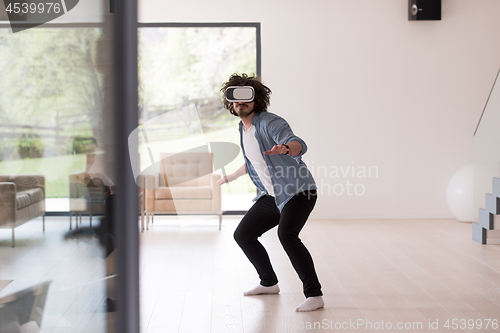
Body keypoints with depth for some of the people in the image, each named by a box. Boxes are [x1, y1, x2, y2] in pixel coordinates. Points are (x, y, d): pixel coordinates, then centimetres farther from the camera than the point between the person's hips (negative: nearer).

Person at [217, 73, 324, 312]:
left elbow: (300, 145, -32)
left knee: (286, 234, -32)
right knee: (242, 234, 12)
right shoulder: (243, 129, 12)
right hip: (272, 196, 9)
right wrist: (230, 177, 44)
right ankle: (269, 283, 29)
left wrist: (285, 148, -55)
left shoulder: (270, 122, -15)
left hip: (298, 191, -9)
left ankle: (314, 296, -26)